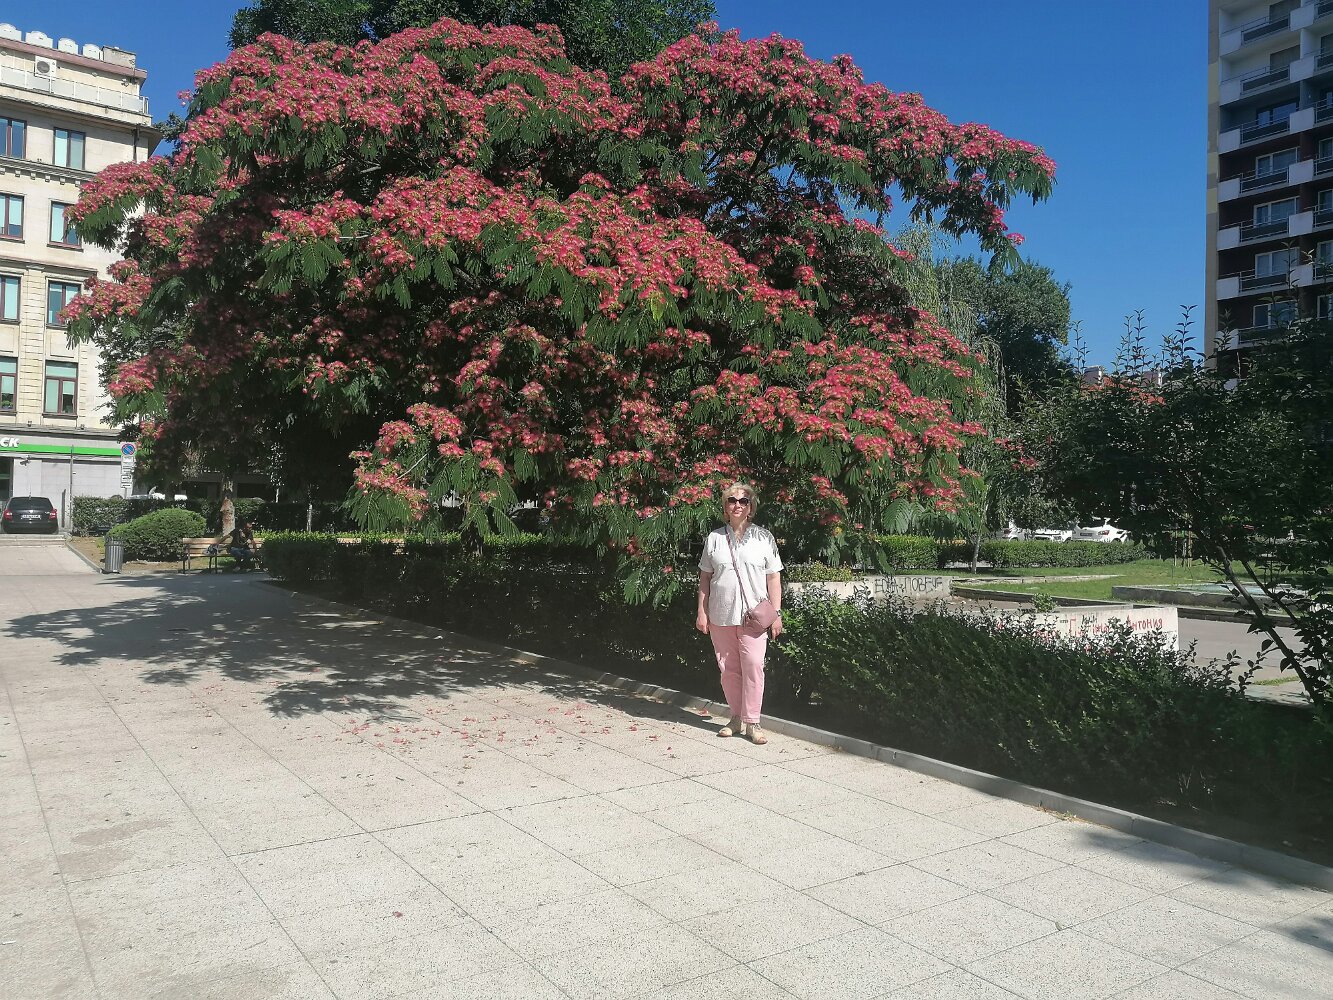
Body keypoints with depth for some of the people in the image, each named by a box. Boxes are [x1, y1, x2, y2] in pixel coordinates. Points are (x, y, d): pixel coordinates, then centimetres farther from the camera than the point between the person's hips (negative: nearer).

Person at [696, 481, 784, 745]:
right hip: (720, 615, 2)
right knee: (728, 668, 7)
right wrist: (702, 612, 5)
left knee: (753, 665, -9)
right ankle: (736, 718, 19)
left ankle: (752, 722, -1)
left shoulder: (764, 537, 4)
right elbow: (705, 577, 10)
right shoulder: (714, 538, 8)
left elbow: (774, 577, 4)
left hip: (753, 615, -2)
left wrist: (777, 613, -1)